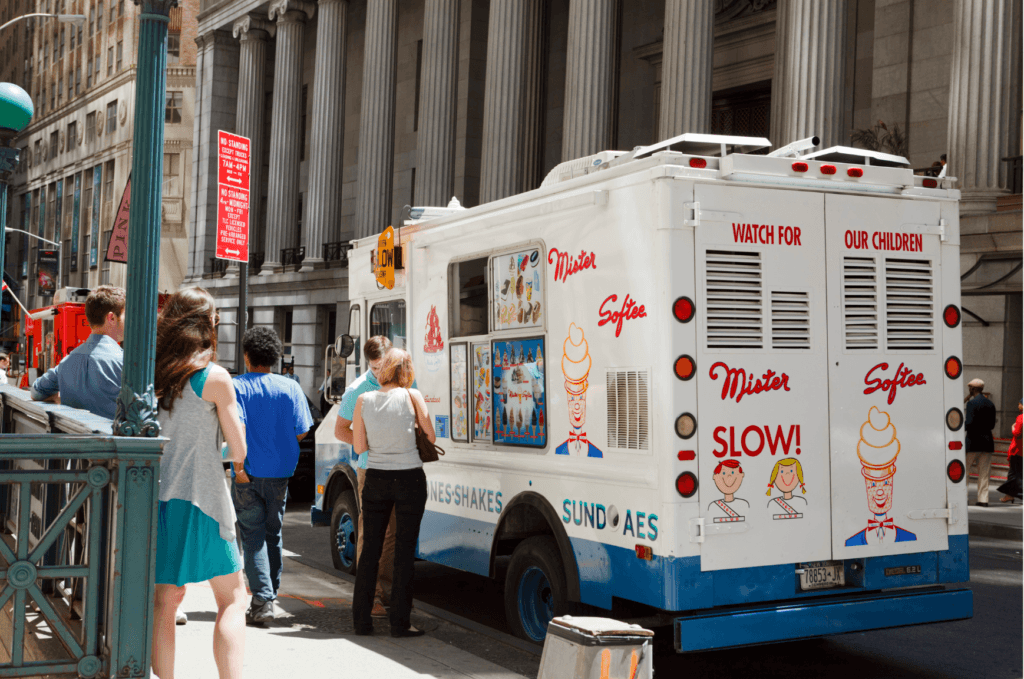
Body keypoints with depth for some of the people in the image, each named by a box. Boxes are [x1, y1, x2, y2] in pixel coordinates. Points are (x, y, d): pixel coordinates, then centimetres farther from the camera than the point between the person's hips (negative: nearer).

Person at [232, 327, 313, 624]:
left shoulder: (237, 387, -7)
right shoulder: (290, 388, 1)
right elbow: (301, 432, 1)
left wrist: (239, 465, -11)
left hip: (248, 474, -3)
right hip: (279, 472, 3)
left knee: (253, 536, 0)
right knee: (273, 533, 16)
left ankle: (262, 600, -10)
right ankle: (270, 596, 25)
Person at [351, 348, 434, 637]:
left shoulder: (364, 400, -1)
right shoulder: (412, 396, -7)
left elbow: (359, 447, -1)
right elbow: (430, 435, -1)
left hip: (375, 480, 2)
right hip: (409, 480, -2)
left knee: (370, 549, 11)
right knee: (404, 550, 4)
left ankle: (362, 619, 14)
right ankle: (399, 622, 6)